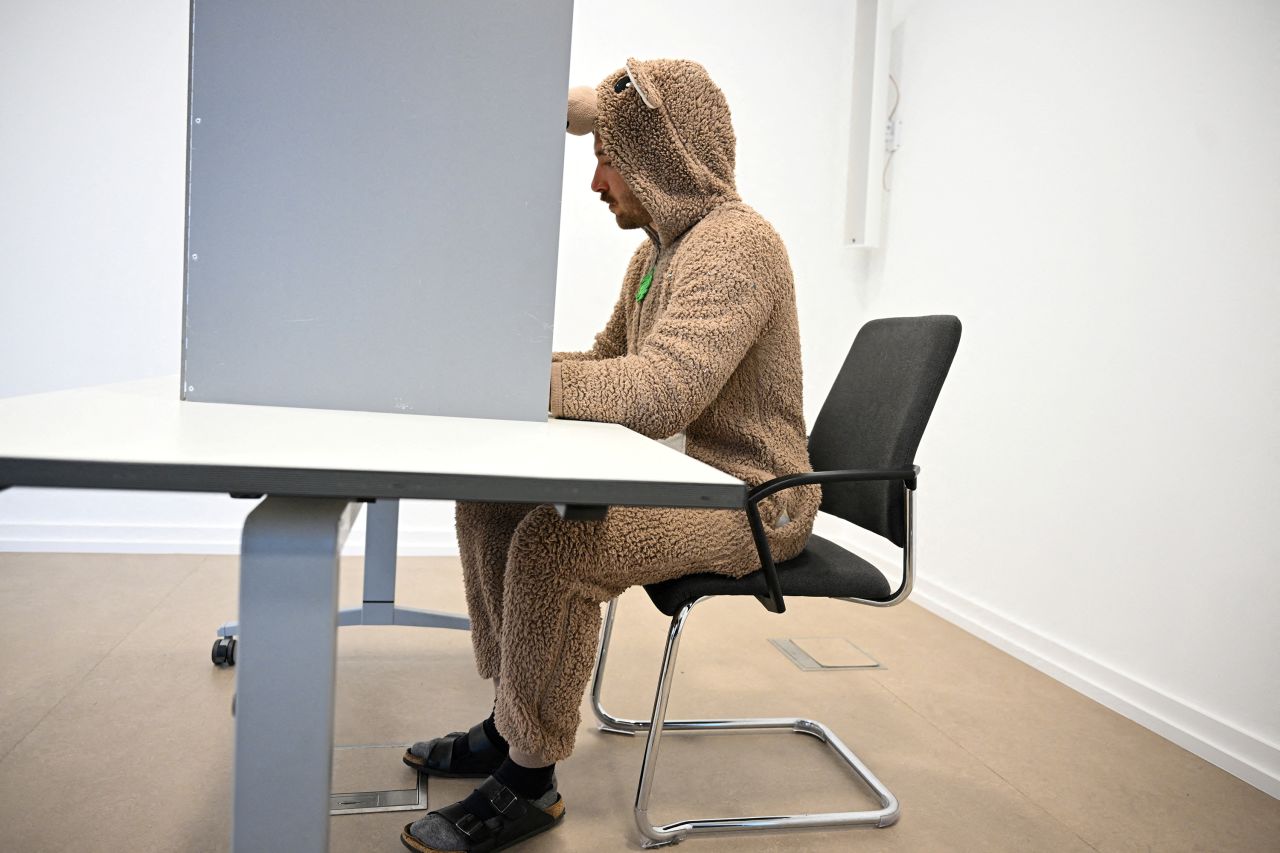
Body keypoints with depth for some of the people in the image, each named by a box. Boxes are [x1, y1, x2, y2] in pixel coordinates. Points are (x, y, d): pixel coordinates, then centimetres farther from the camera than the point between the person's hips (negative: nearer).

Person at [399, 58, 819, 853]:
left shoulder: (737, 242, -19)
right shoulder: (658, 249, 13)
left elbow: (662, 392, -31)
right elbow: (610, 363, 19)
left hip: (750, 499, -10)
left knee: (553, 541, -28)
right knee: (488, 497, 4)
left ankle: (527, 780, -8)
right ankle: (514, 720, 15)